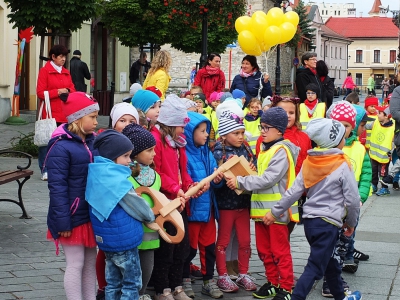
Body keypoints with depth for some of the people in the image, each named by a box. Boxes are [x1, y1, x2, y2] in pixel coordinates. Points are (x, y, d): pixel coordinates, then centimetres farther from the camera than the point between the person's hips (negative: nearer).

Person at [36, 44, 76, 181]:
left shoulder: (66, 72, 16)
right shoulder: (44, 71, -1)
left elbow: (72, 89, 16)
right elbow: (40, 93, -6)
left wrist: (68, 92, -6)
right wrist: (58, 92, -14)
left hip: (64, 114, 5)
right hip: (50, 114, -5)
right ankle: (45, 170, 1)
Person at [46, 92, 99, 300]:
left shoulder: (91, 142, 6)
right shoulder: (61, 147, -16)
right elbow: (57, 187, -18)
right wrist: (63, 221, -20)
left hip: (91, 214, 7)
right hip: (73, 216, -7)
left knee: (90, 262, 14)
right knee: (75, 264, 1)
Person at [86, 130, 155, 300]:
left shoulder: (97, 174, 2)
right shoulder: (117, 180, -23)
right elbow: (137, 206, -12)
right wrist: (151, 217, 9)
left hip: (106, 240, 8)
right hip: (124, 240, -8)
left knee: (113, 283, 16)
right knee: (131, 283, 4)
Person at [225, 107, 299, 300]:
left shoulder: (281, 150, -15)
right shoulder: (265, 149, 15)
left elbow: (268, 179, -22)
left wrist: (240, 182, -19)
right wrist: (242, 181, 0)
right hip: (262, 208, 9)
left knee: (280, 251, 0)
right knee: (264, 250, 14)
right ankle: (273, 283, 26)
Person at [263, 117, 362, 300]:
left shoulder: (309, 162, 2)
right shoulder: (342, 165, -12)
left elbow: (294, 192, 1)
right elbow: (352, 199, -9)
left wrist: (275, 212, 9)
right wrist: (351, 222, 7)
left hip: (309, 220, 7)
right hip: (328, 224, -7)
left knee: (331, 263, 23)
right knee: (314, 268, -5)